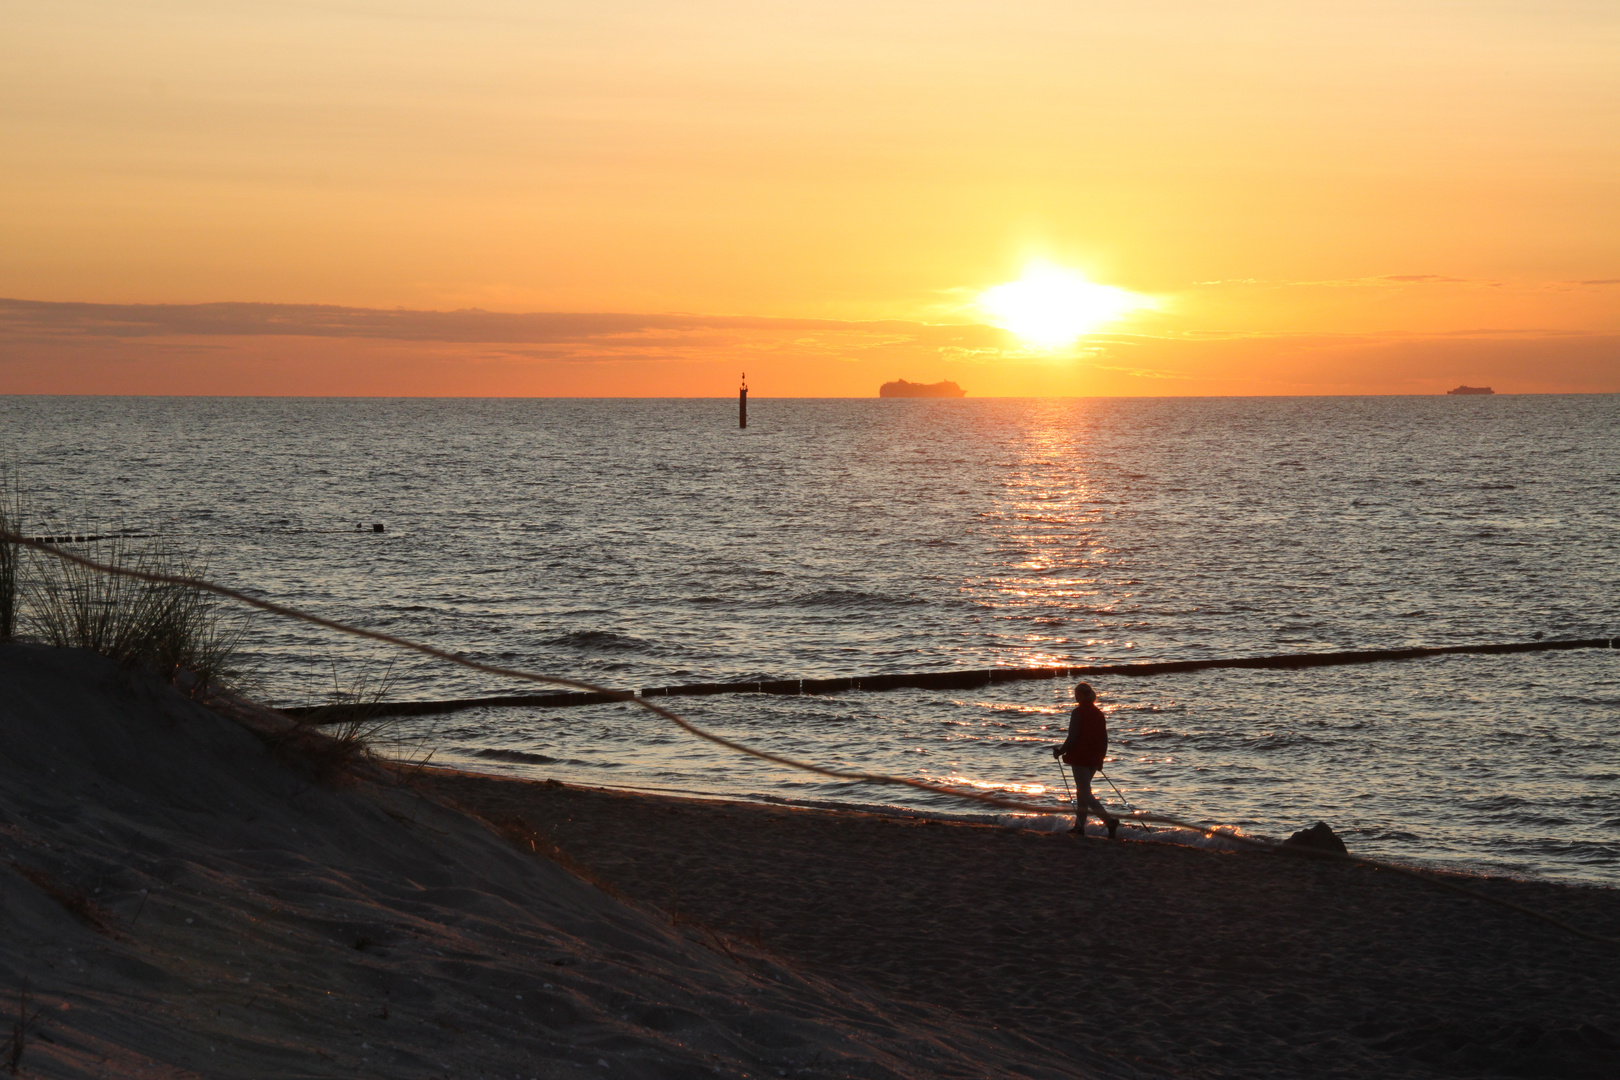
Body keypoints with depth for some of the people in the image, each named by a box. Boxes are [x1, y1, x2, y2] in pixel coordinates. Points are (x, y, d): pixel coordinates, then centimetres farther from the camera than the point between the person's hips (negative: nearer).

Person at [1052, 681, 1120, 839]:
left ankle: (1109, 820, -24)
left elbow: (1072, 738, -15)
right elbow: (1104, 739, 12)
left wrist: (1060, 751, -1)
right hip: (1094, 760, 8)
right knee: (1082, 791, 18)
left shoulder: (1078, 713, -13)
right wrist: (1100, 758, 23)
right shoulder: (1099, 714, 9)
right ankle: (1079, 826, 19)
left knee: (1085, 793, -8)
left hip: (1080, 758, -8)